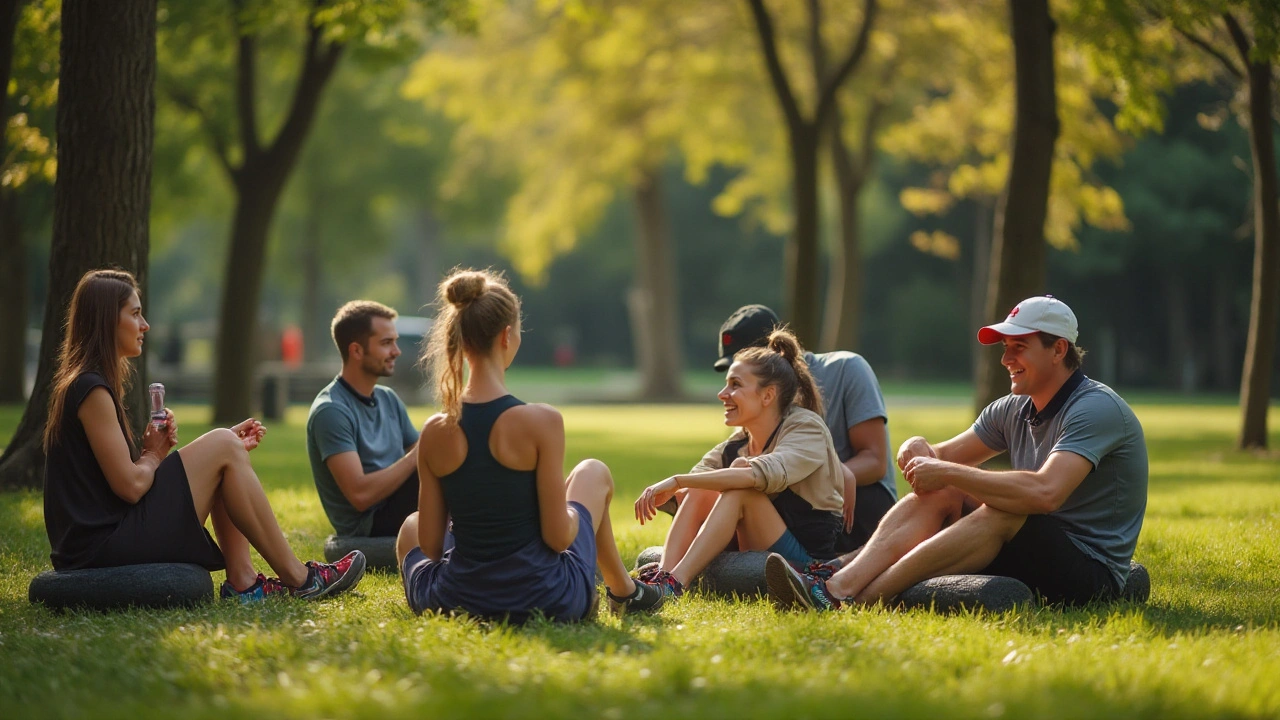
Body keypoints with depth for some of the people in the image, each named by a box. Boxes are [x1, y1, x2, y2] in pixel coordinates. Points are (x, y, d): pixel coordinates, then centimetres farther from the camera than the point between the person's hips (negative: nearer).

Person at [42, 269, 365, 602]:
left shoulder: (84, 384, 18)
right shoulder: (91, 389, -14)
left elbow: (128, 472, 17)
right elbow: (130, 485, -18)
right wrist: (155, 455, 2)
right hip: (106, 545, -10)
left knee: (225, 447, 13)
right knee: (224, 449, -8)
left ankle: (241, 580, 1)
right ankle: (296, 577, -2)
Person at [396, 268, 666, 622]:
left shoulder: (436, 431, -8)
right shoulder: (541, 421, -18)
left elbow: (429, 545, -2)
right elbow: (558, 537, -16)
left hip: (456, 602, 2)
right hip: (548, 602, -1)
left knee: (410, 528, 37)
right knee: (594, 473, 28)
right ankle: (624, 592, 48)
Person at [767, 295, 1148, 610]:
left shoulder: (1097, 408, -16)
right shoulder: (1012, 411, 11)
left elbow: (1044, 493, -31)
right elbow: (945, 456, 14)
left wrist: (946, 472, -25)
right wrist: (918, 450, -12)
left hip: (1093, 572, -8)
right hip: (1033, 554, 8)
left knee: (1003, 510, -33)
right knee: (939, 491, -8)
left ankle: (858, 598, -40)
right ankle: (839, 584, -31)